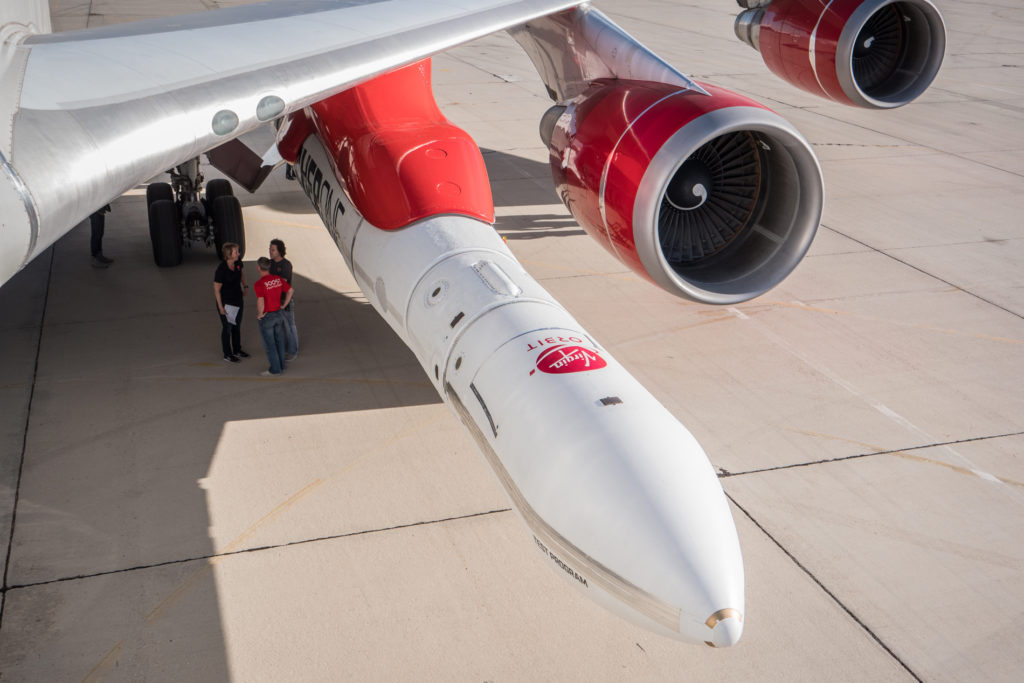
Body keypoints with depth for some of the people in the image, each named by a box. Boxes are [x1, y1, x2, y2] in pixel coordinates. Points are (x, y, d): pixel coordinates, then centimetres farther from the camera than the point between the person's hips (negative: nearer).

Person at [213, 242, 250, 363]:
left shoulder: (238, 262, -8)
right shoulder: (221, 269, -26)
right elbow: (216, 289, -19)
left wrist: (245, 286, 11)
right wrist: (220, 307, -17)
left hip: (238, 299, 7)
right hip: (226, 302, -7)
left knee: (237, 325, 18)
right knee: (227, 327, 5)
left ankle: (237, 350, 34)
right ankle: (227, 354, 19)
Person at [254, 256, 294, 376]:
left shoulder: (259, 284, -23)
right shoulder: (278, 278, -4)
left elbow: (260, 302, -30)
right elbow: (290, 291, 4)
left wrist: (259, 315, -13)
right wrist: (283, 305, 9)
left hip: (266, 317, -6)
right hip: (278, 315, 6)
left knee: (269, 345, 8)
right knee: (279, 342, 18)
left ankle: (275, 369, 17)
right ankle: (281, 366, 28)